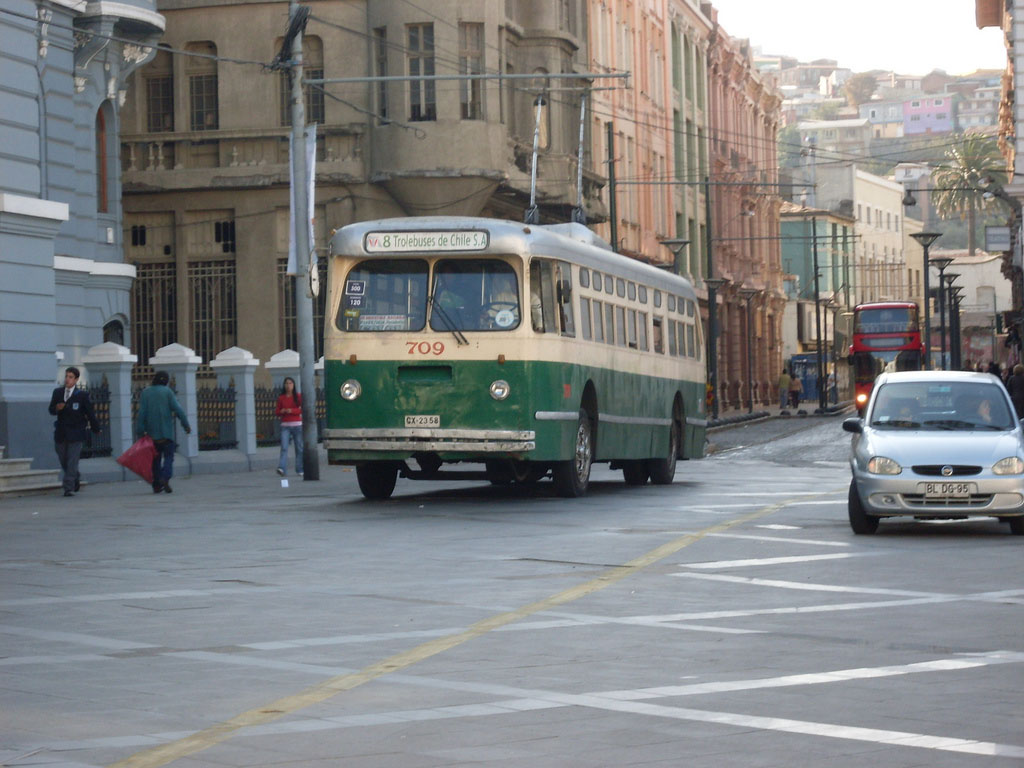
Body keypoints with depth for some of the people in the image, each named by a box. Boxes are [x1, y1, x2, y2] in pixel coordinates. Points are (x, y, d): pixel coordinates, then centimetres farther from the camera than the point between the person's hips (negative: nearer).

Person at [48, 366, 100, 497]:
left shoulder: (82, 395, -5)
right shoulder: (57, 392, 5)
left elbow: (89, 413, 1)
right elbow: (51, 410, 6)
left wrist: (96, 429, 7)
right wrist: (57, 408, -17)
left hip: (75, 432, -4)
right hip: (61, 432, 4)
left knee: (72, 461, -9)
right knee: (63, 460, 13)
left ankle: (69, 488, -8)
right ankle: (76, 479, 38)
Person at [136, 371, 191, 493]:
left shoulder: (145, 392, 4)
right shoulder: (167, 391, -2)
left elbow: (142, 413, -2)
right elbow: (177, 409, -8)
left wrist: (139, 432, -1)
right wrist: (186, 425, -2)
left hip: (152, 433, 3)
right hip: (166, 431, -3)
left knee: (156, 458, 11)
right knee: (168, 456, 1)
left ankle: (157, 485, 10)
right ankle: (165, 477, -22)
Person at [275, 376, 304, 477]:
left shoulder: (298, 396, 4)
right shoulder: (281, 398, 10)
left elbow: (302, 409, -3)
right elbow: (277, 411, 14)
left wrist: (291, 411, -16)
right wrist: (281, 411, -9)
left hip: (297, 425, 0)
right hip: (285, 426, 0)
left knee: (299, 448, 2)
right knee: (284, 447, -14)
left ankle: (300, 470, 12)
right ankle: (282, 468, -25)